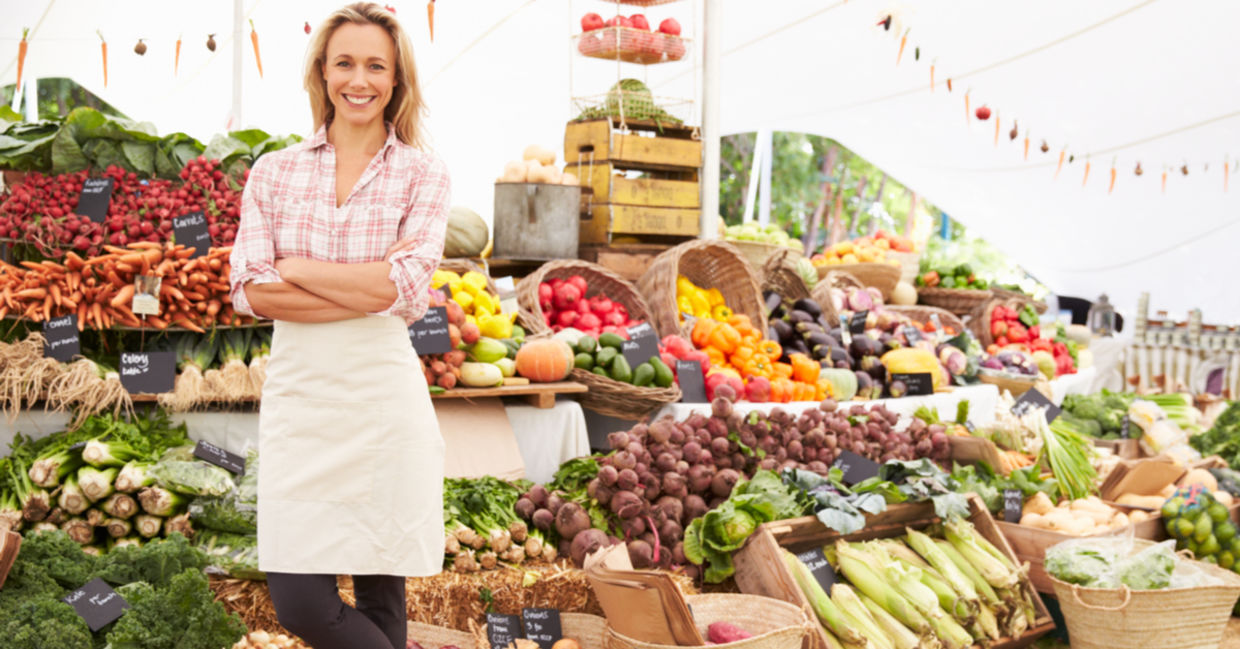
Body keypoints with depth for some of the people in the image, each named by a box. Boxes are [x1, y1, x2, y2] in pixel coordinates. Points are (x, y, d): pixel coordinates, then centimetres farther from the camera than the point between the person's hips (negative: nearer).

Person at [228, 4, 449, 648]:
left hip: (383, 395, -2)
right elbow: (251, 291, -4)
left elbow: (405, 287, -11)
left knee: (379, 595, 7)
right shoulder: (274, 171, 8)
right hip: (297, 394, 2)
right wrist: (371, 287, -12)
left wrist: (295, 267, -5)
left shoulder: (421, 174, 3)